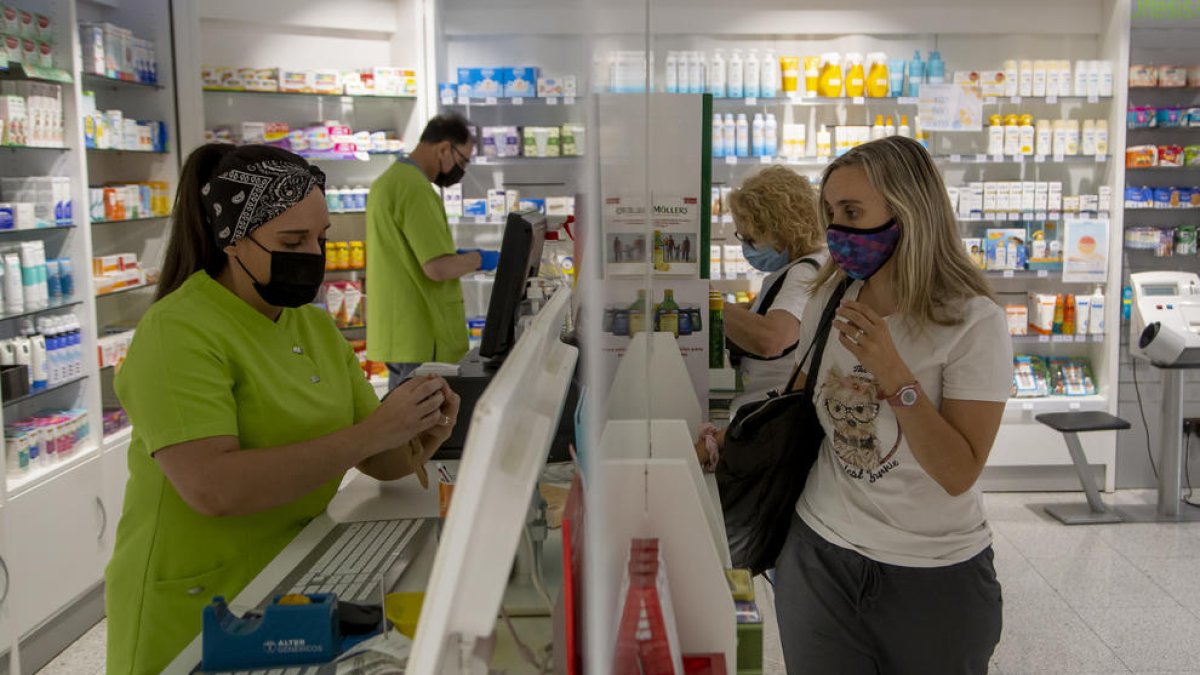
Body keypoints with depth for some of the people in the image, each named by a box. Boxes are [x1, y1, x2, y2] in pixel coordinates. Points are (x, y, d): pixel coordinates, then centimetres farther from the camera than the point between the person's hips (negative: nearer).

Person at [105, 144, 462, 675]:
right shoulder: (177, 332, -16)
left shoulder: (316, 326, 7)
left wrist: (419, 441, -16)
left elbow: (381, 464, 6)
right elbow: (212, 488, -28)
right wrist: (371, 432, -28)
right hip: (195, 620, -6)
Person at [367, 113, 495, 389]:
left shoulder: (387, 181, 15)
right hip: (420, 337, -10)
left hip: (395, 331, 10)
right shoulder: (416, 189, -17)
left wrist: (457, 254, 17)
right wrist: (479, 259, -6)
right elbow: (438, 268, -23)